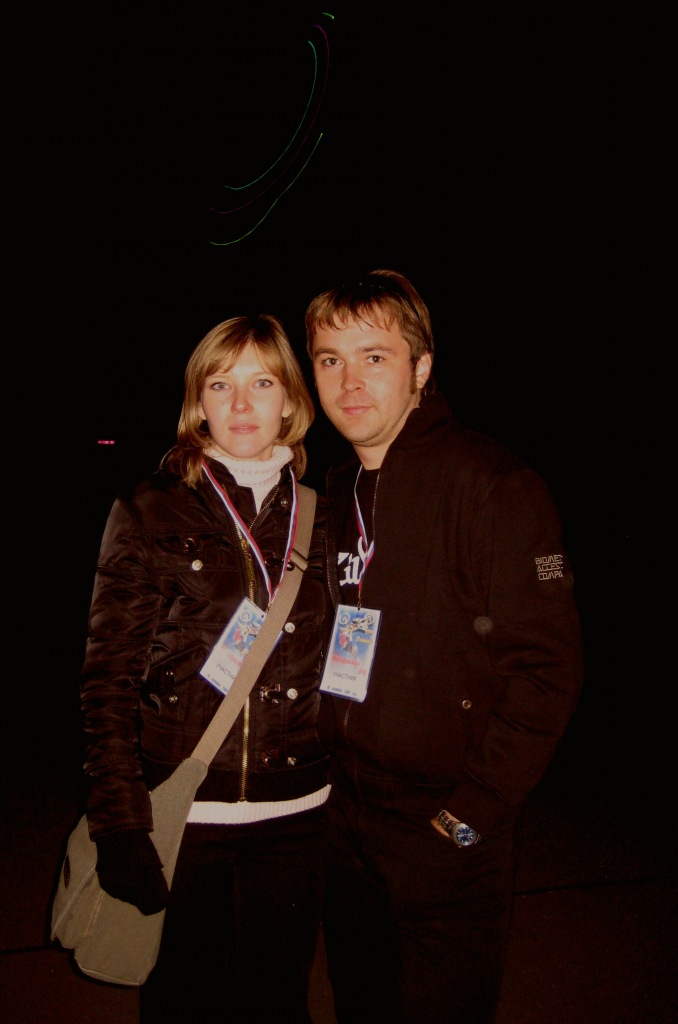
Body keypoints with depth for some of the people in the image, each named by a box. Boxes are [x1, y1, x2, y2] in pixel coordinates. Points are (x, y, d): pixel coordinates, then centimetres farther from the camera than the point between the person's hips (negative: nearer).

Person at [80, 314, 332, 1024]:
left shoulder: (320, 514, 3)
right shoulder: (149, 513, -6)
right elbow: (108, 679, -6)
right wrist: (119, 828, -11)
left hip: (295, 816, 3)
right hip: (178, 813, -2)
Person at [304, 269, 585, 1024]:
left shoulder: (491, 486, -17)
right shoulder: (335, 493, 5)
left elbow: (546, 665, -19)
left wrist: (473, 810, -17)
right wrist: (323, 759, 7)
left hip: (447, 840, -6)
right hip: (343, 821, 6)